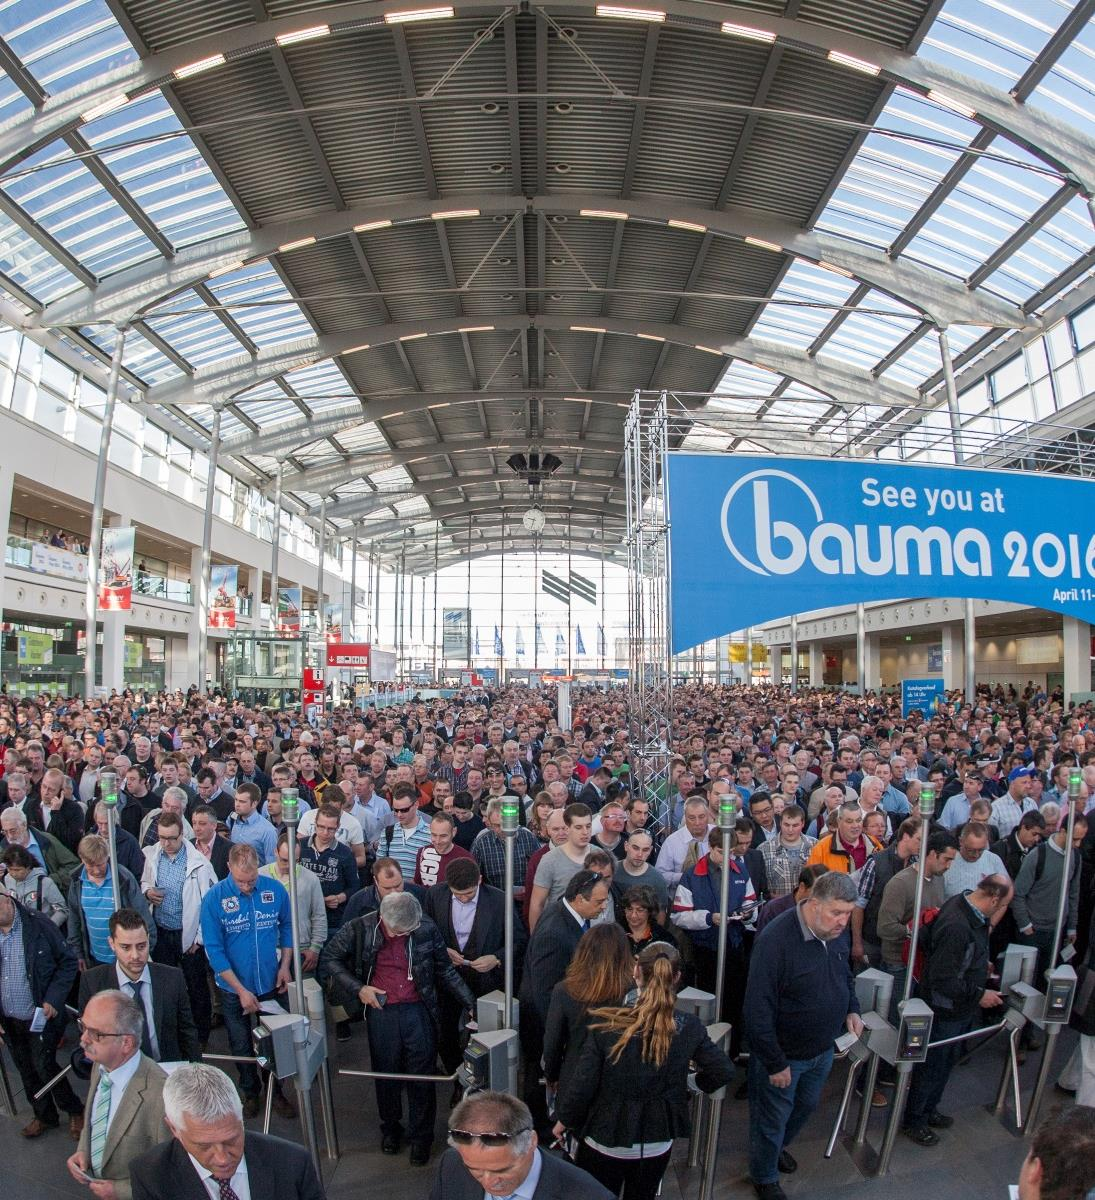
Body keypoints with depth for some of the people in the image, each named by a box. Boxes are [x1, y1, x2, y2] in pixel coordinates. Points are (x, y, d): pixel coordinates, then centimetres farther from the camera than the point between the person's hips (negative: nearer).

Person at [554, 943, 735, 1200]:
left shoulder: (607, 1022, -24)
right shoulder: (689, 1028, -16)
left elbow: (582, 1083, -19)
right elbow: (724, 1071, -6)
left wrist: (564, 1119, 0)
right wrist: (698, 1083, 14)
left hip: (604, 1142, -2)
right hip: (657, 1144, 3)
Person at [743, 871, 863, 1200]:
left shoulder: (839, 932, -9)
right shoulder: (776, 940, -32)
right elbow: (757, 1010, -28)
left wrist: (852, 1009, -3)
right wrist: (775, 1063, -22)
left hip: (823, 1049, 7)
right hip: (783, 1053, -6)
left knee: (806, 1106, 27)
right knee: (772, 1119, 14)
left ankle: (778, 1147, 56)